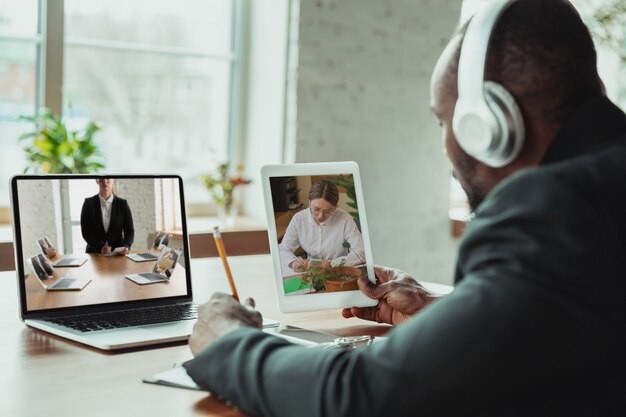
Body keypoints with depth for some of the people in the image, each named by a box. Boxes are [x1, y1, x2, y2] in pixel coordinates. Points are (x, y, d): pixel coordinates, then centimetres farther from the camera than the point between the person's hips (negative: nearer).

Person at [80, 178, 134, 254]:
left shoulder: (122, 204, 6)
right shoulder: (89, 203, 4)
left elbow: (129, 231, 3)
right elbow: (86, 232, -2)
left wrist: (126, 247, -18)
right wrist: (100, 247, -18)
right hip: (95, 254, -1)